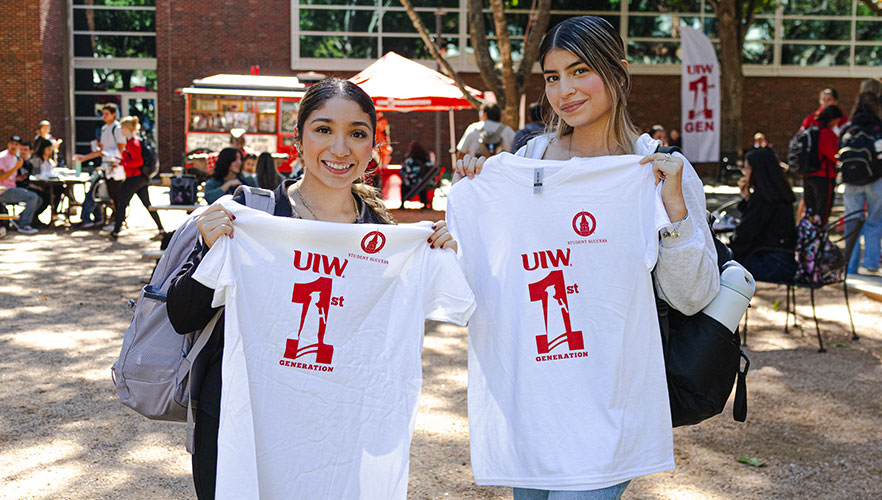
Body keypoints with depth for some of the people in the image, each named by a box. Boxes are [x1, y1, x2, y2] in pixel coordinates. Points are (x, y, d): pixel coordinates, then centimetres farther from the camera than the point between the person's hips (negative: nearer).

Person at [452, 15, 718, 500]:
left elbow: (692, 298, -8)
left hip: (603, 400, -4)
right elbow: (481, 266, 15)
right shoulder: (530, 158, 5)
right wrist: (470, 191, 0)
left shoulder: (661, 170, -4)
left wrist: (674, 206, -18)